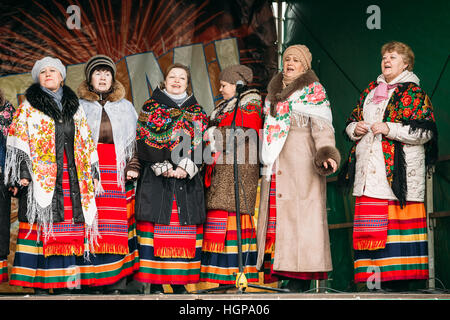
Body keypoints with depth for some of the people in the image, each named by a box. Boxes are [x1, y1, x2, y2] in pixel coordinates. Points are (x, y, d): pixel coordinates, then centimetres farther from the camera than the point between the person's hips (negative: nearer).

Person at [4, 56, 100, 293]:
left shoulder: (75, 108, 18)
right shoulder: (28, 107, 7)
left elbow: (87, 144, 19)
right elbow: (18, 142, -1)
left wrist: (91, 175, 13)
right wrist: (22, 174, -12)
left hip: (72, 179, 4)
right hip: (42, 177, -3)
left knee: (71, 227, -2)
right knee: (41, 224, -9)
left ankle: (65, 281, 3)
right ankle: (40, 284, -7)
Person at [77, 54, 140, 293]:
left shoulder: (126, 107, 17)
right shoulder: (78, 106, 11)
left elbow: (135, 139, 14)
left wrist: (133, 167, 1)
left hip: (118, 173, 2)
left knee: (118, 224, -4)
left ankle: (117, 281, -1)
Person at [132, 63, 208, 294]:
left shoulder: (197, 112, 15)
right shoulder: (151, 107, 8)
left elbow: (200, 145, 5)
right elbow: (145, 142, -2)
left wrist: (186, 168, -10)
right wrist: (163, 168, -12)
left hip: (188, 180, 2)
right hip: (155, 179, -2)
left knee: (185, 229, -1)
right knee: (156, 227, -6)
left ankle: (179, 282, 6)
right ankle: (155, 283, -1)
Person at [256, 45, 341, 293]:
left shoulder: (313, 91, 2)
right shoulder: (274, 92, 21)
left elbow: (322, 125, -8)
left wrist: (326, 153, -22)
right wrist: (266, 157, 25)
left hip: (301, 163, -6)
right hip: (275, 167, 6)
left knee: (299, 214, -10)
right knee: (275, 214, -1)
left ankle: (301, 279, -9)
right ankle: (287, 275, 1)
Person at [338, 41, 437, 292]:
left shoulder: (414, 93, 2)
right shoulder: (370, 91, 21)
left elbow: (425, 131, -8)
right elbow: (351, 121, 27)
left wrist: (389, 129, -14)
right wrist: (355, 129, 3)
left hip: (399, 171, -6)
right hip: (369, 171, 6)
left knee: (397, 223, -10)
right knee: (370, 227, 1)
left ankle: (399, 280, -5)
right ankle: (375, 277, 4)